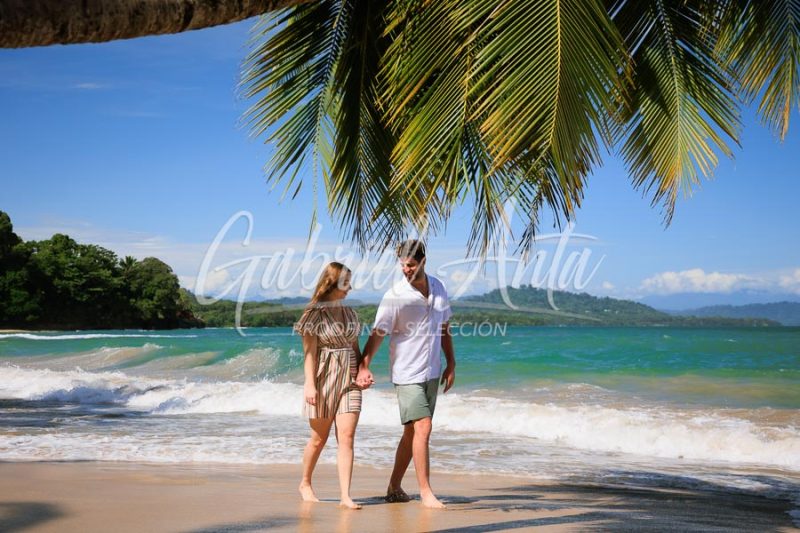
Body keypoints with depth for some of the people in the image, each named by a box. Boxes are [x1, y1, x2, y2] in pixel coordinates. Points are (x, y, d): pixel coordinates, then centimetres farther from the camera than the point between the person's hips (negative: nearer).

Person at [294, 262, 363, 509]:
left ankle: (346, 496, -8)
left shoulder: (349, 312, 12)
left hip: (349, 380, 4)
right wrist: (310, 384, -16)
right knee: (319, 438, 8)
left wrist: (363, 372, 0)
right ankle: (305, 484, 31)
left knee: (347, 437, -7)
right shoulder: (314, 313, -5)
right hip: (324, 378, -4)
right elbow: (309, 352, -9)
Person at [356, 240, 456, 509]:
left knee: (412, 431, 11)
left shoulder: (438, 288, 5)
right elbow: (377, 333, -16)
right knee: (423, 427, -14)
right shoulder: (395, 296, -13)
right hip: (407, 373, -6)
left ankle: (394, 487, 21)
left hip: (432, 372, 6)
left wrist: (451, 364, 12)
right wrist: (364, 366, -26)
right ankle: (425, 492, -7)